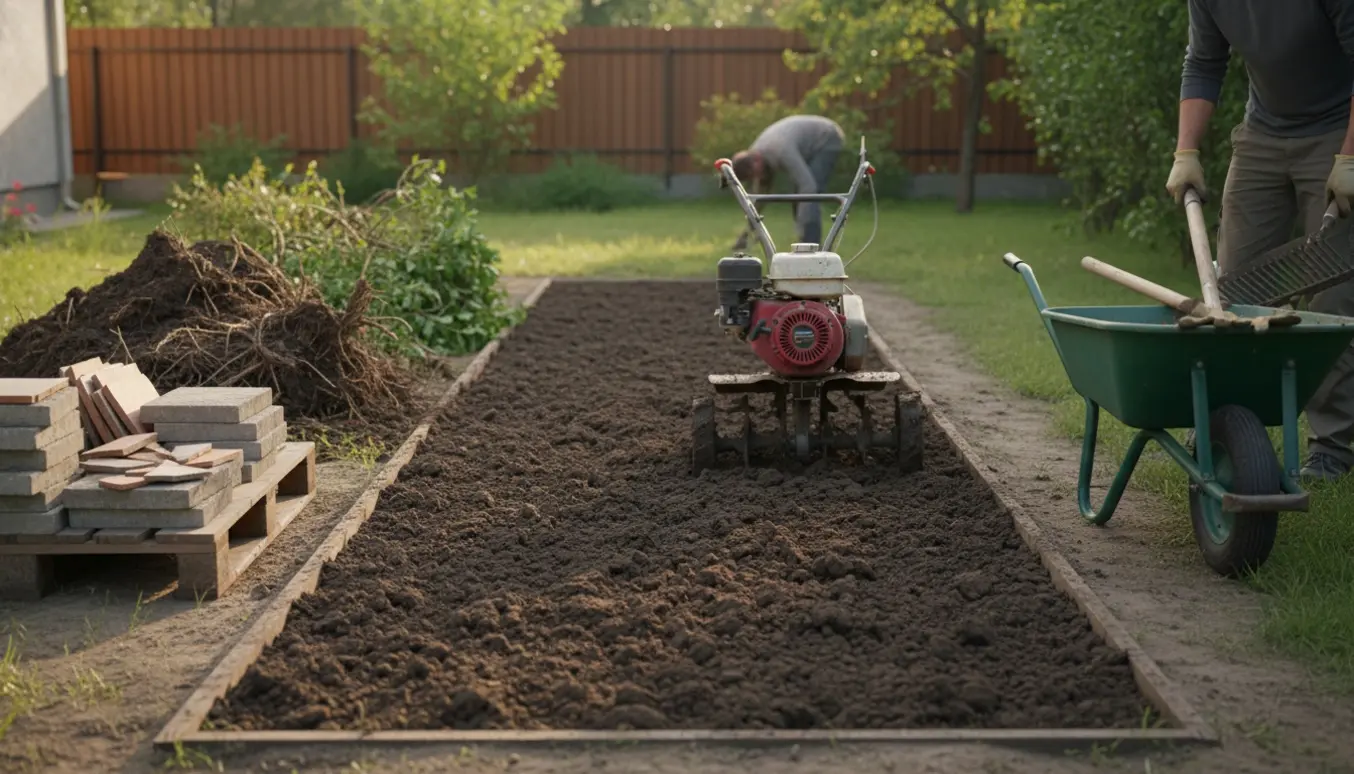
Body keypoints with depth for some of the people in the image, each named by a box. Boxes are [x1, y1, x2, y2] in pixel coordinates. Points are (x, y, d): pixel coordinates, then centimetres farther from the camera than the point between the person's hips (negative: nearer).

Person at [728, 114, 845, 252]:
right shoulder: (756, 154, -10)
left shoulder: (781, 152, -37)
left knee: (809, 198, -19)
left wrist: (801, 229, -42)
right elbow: (760, 191, 5)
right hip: (811, 143, 9)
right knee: (798, 199, 5)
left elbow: (808, 186, -41)